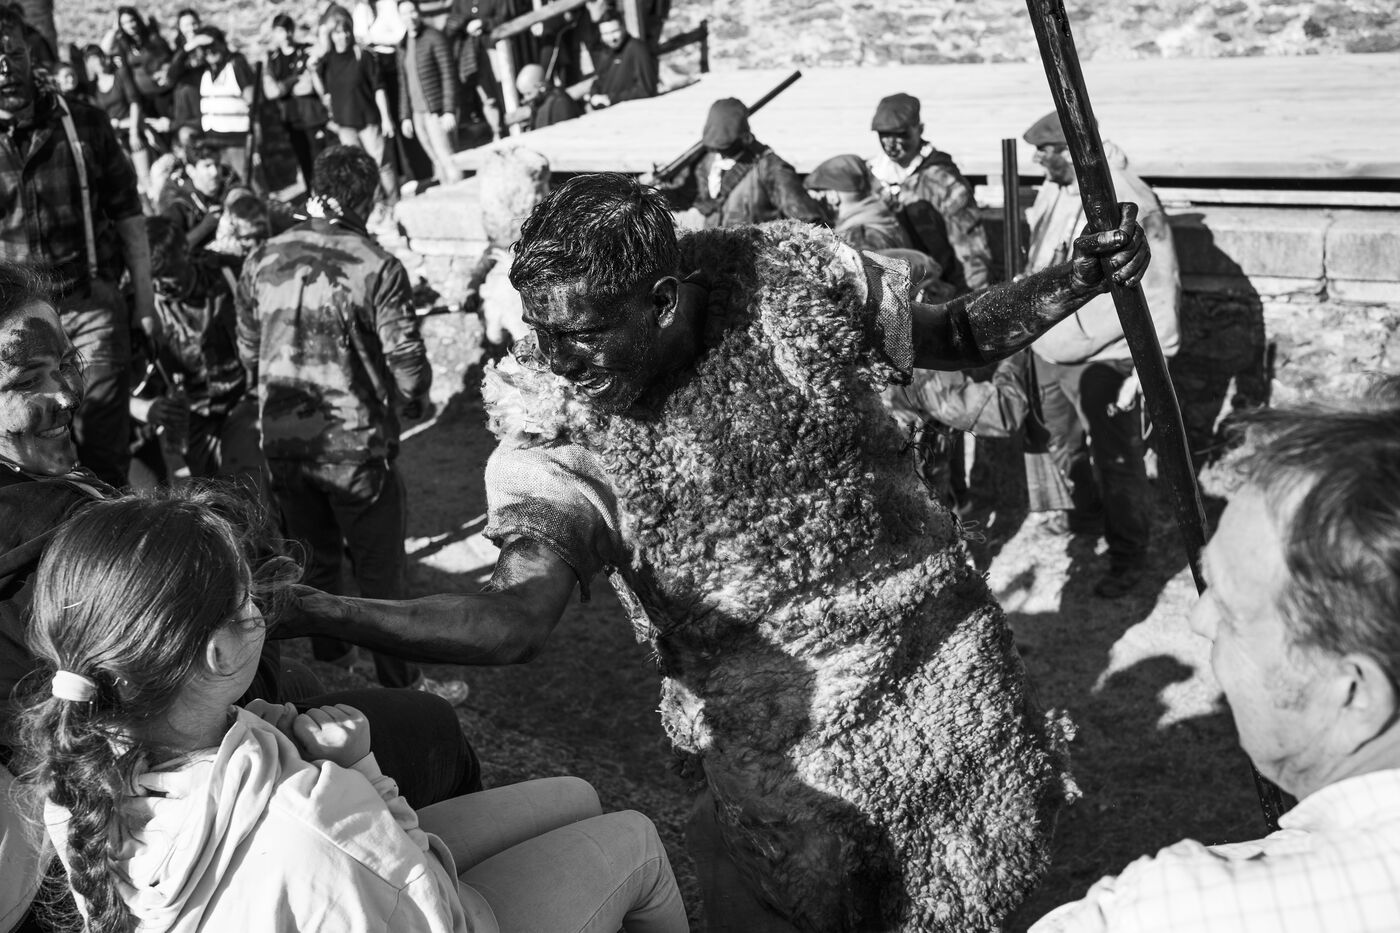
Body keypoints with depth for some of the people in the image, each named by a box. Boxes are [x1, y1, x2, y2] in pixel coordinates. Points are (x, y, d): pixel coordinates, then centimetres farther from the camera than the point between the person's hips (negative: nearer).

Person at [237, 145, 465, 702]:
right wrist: (407, 402, 7)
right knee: (380, 572, 8)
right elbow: (408, 367, -15)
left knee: (314, 557, 22)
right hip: (355, 443, -5)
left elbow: (248, 352, 9)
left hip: (283, 442, 5)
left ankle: (329, 663, 36)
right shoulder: (377, 268, -16)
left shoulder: (262, 260, 0)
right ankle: (401, 686, 18)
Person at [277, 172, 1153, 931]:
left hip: (945, 656, 2)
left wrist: (1075, 281, -12)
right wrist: (305, 610, -44)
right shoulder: (549, 434, -19)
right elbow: (512, 621, -33)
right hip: (781, 745, -2)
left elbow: (950, 338, 4)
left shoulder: (794, 275, -14)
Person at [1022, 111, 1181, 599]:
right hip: (1048, 351, 8)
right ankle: (1087, 514, 48)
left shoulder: (1128, 203, -23)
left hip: (1103, 359, -8)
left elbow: (1158, 288, -20)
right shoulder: (1051, 192, 2)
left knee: (1116, 462, 2)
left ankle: (1128, 556, 18)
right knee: (1064, 447, 25)